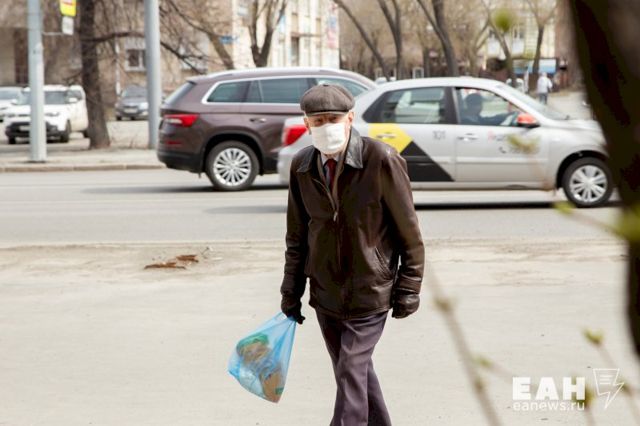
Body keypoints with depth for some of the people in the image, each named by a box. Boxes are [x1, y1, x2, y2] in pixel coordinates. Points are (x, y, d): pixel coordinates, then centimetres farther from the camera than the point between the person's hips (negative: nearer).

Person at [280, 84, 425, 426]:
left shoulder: (382, 160, -15)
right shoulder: (302, 165, -1)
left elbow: (408, 232, -8)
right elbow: (297, 236, 9)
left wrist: (408, 290, -6)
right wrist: (291, 293, 10)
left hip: (369, 291, -5)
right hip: (325, 291, 5)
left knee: (351, 371, -10)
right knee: (355, 372, 14)